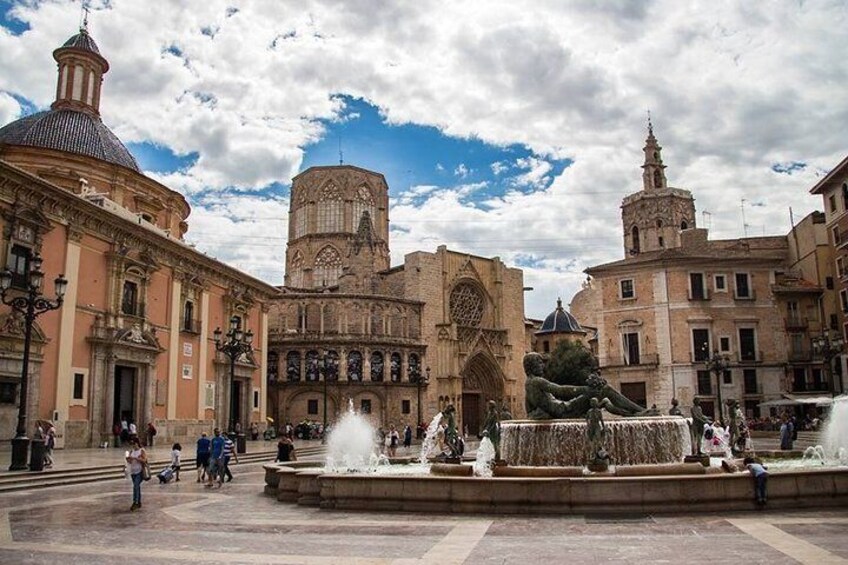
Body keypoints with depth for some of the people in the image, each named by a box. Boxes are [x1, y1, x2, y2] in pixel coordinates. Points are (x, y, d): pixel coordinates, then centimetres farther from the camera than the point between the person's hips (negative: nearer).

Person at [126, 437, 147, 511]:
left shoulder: (142, 450, -7)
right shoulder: (131, 451, 8)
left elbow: (144, 460, -15)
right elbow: (129, 461, 11)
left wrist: (135, 458, -21)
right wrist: (128, 459, -11)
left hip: (140, 471, -6)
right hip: (133, 471, 6)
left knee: (136, 486, -16)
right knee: (137, 486, 12)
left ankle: (135, 503, -14)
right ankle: (139, 503, 20)